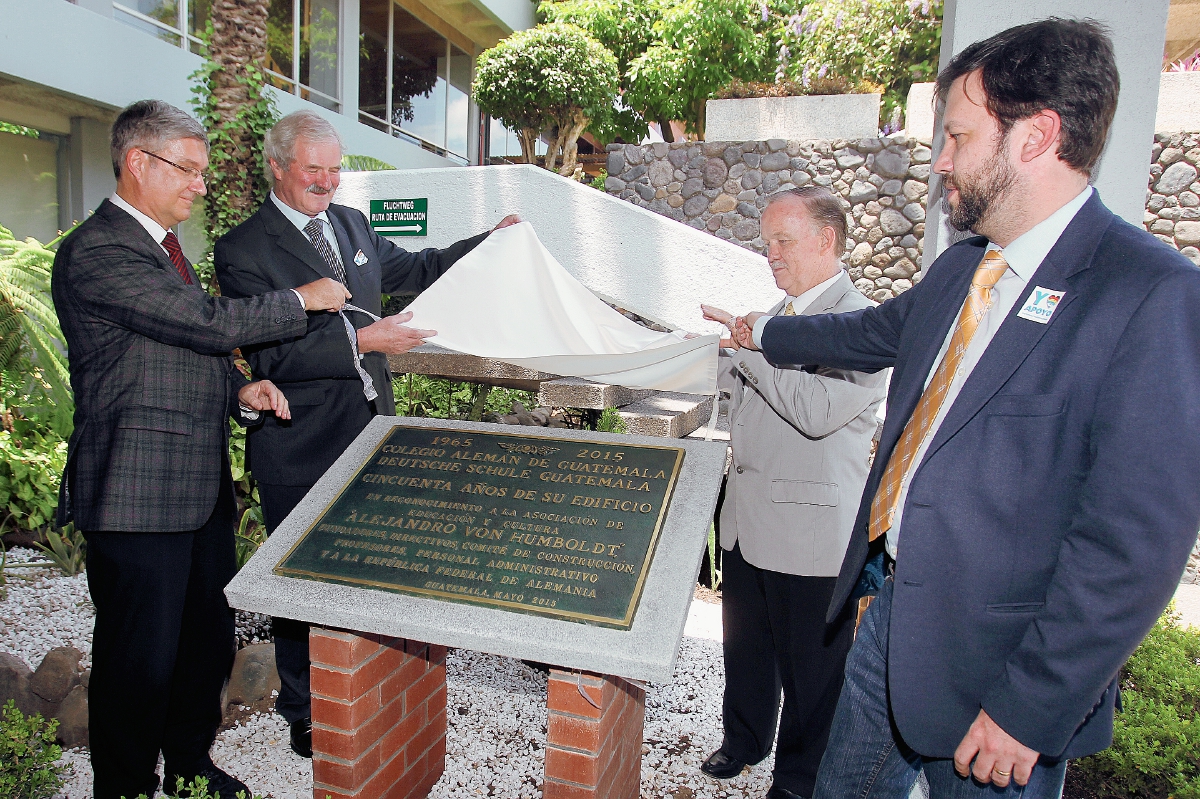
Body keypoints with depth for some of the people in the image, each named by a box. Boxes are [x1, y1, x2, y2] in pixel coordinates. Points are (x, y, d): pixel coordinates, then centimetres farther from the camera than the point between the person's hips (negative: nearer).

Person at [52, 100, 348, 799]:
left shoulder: (162, 244, 18)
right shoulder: (97, 251, -14)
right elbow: (209, 321, -22)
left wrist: (239, 390, 5)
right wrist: (303, 299, -9)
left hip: (203, 487, 9)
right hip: (139, 495, -9)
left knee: (210, 637, 18)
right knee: (142, 657, 5)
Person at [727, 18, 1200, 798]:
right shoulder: (960, 270, 6)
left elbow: (1137, 540, -22)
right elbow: (874, 332, 25)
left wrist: (1030, 709, -19)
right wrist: (766, 332, 38)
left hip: (992, 659, -7)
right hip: (894, 607, 7)